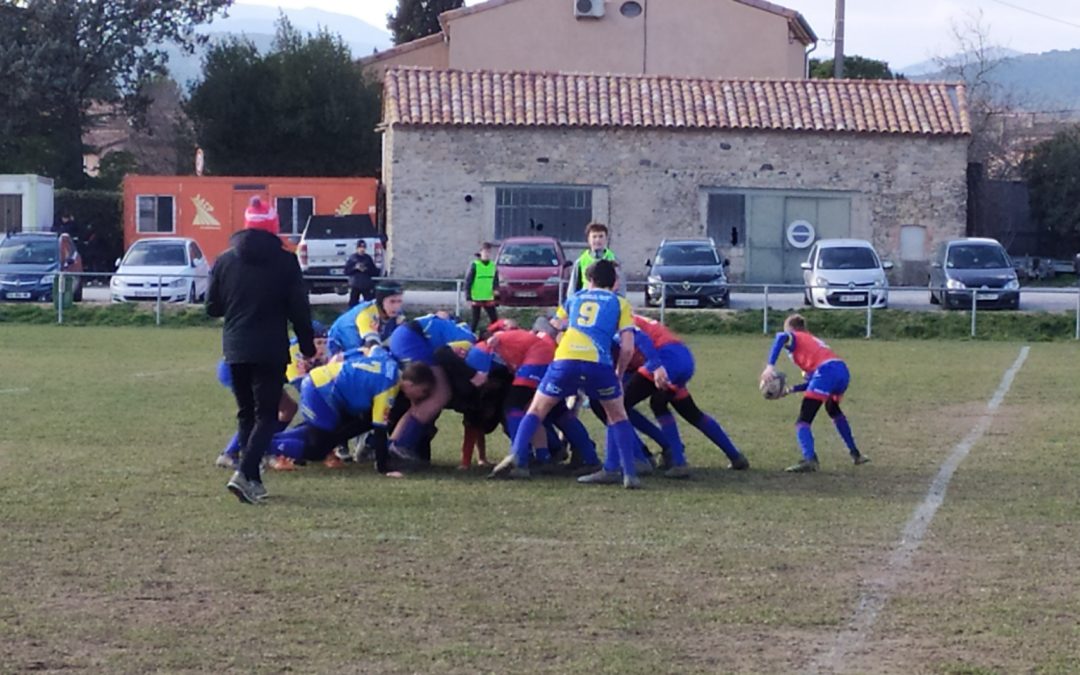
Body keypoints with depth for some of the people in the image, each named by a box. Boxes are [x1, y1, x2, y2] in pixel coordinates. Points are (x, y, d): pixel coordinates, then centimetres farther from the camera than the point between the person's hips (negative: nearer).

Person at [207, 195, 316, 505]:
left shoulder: (225, 261, 2)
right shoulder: (285, 261, -6)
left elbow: (212, 307, 6)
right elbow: (299, 309, -5)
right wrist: (308, 347, 6)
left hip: (236, 349, 3)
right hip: (271, 350, -3)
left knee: (246, 413, 15)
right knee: (266, 414, 0)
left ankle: (252, 480, 12)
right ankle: (245, 473, -20)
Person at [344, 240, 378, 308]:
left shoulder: (368, 258, 7)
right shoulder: (352, 258, 4)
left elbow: (375, 272, 5)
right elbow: (346, 271, -1)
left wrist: (366, 270, -12)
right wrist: (355, 268, -14)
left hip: (367, 286, 1)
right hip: (354, 286, -1)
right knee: (353, 304, 0)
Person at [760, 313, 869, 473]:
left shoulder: (794, 338, 18)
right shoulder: (812, 340, 37)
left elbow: (781, 337, -10)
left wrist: (770, 365, -17)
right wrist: (791, 390, 28)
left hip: (826, 371, -7)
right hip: (843, 370, 7)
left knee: (803, 420, -6)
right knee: (833, 410, 35)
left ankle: (809, 459, -29)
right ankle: (855, 454, 37)